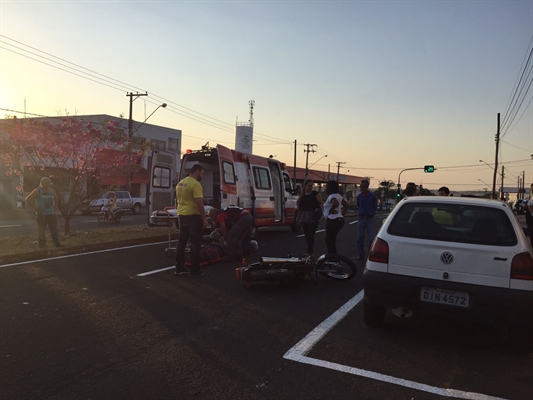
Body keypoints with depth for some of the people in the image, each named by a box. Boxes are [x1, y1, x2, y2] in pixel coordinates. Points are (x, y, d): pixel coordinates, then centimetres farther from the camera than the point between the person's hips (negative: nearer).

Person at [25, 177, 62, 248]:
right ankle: (42, 244, 11)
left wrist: (55, 206, 15)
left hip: (51, 214, 5)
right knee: (41, 230, 1)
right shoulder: (38, 191, -9)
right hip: (42, 215, -5)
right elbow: (28, 199, -12)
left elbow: (55, 198, 27)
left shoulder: (51, 190, 8)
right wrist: (36, 208, -13)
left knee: (54, 229, 6)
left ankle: (57, 243, 13)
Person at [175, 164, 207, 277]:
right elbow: (199, 202, -22)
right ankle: (195, 270, 4)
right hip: (193, 216, -9)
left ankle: (179, 268, 19)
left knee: (182, 242, 14)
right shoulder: (195, 184, -16)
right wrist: (204, 218, -17)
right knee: (195, 243, 0)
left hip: (182, 215, 9)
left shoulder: (180, 183, 13)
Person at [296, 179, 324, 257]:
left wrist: (318, 209, -18)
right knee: (306, 234, 9)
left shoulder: (315, 194, -2)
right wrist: (298, 208, 10)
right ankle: (310, 250, 20)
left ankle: (310, 251, -2)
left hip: (313, 217, -5)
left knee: (310, 234, -9)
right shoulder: (302, 194, 11)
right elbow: (297, 202, 27)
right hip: (303, 217, 5)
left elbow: (321, 203, -1)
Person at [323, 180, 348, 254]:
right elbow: (346, 205, 20)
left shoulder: (332, 196, -15)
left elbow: (336, 203, -36)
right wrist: (343, 214, 15)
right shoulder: (338, 196, 14)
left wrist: (330, 210, -21)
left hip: (333, 220, -10)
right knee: (330, 240, 17)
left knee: (329, 241, -4)